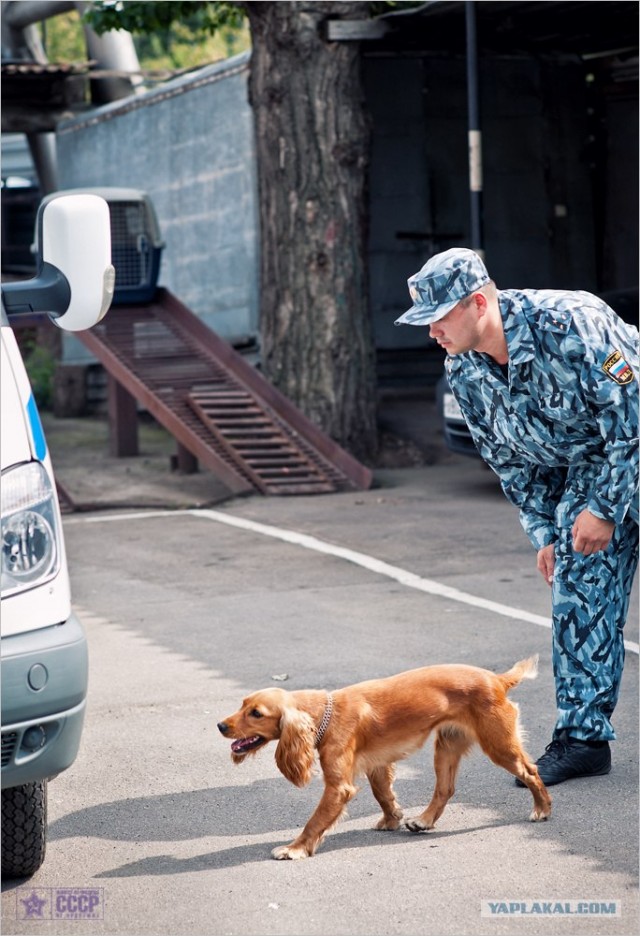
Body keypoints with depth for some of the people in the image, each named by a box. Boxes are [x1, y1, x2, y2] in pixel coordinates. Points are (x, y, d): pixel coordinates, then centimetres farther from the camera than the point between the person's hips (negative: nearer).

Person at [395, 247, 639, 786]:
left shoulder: (567, 325, -31)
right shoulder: (464, 372, -8)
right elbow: (511, 460, 7)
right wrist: (545, 533, 3)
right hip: (585, 465, 6)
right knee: (577, 597, 0)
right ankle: (583, 737, 6)